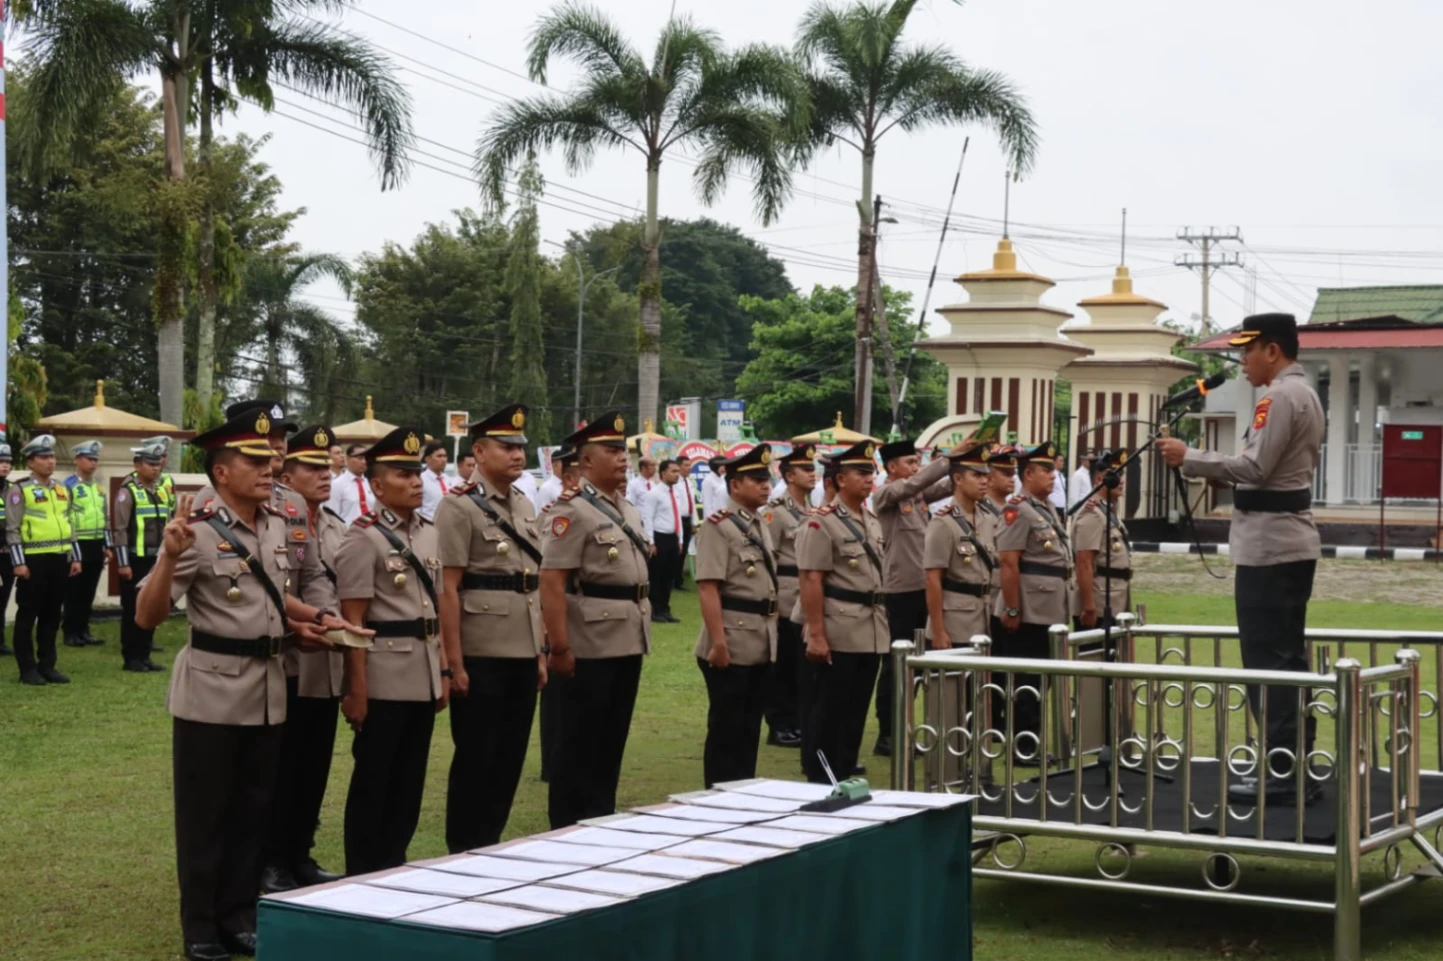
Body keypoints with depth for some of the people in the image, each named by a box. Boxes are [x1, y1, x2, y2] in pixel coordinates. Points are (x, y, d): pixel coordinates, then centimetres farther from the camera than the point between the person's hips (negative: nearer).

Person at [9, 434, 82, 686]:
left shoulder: (61, 489, 14)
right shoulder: (20, 491, -5)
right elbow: (13, 529, -9)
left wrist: (75, 557, 13)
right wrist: (19, 562, -15)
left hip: (60, 559, 6)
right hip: (34, 560, -6)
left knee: (51, 615, 10)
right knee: (27, 616, 1)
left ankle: (47, 666, 18)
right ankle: (28, 669, 6)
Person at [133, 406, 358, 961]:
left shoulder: (277, 527, 6)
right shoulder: (199, 532, -15)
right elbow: (147, 618, -18)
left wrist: (315, 617, 8)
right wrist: (170, 556, -32)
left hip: (268, 688, 6)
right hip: (211, 690, -6)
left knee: (252, 810, 14)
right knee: (205, 815, 4)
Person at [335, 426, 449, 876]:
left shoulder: (429, 533, 11)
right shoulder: (363, 538, -10)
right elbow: (353, 620, -12)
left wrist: (443, 671, 13)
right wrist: (356, 689, -15)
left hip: (423, 679, 7)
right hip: (383, 681, -7)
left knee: (410, 782, 12)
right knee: (373, 783, 3)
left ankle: (394, 869, 23)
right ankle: (363, 879, 12)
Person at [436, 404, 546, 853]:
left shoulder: (525, 505, 13)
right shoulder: (459, 507, -10)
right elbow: (447, 590, -13)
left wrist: (540, 652, 14)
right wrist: (454, 663, -16)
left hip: (522, 655, 7)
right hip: (481, 657, -7)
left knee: (510, 757, 11)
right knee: (475, 759, 2)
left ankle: (490, 847, 22)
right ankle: (463, 855, 13)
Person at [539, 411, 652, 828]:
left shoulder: (628, 510, 14)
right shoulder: (572, 510, -12)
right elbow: (551, 581, -18)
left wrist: (639, 632, 18)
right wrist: (559, 646, -22)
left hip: (628, 641, 8)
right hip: (590, 645, -8)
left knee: (612, 739, 14)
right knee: (579, 744, 1)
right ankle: (568, 833, 10)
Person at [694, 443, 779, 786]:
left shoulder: (761, 526, 14)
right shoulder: (718, 526, -12)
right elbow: (708, 588, -19)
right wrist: (717, 641, -23)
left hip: (761, 644, 8)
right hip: (732, 644, -8)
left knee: (750, 728, 14)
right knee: (726, 729, -1)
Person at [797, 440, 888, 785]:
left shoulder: (872, 521, 13)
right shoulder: (823, 522, -11)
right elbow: (811, 581, -15)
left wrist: (883, 626, 17)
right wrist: (816, 635, -19)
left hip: (871, 633, 8)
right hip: (838, 634, -7)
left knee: (856, 710, 12)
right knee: (827, 712, 0)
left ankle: (844, 778, 21)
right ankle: (819, 783, 8)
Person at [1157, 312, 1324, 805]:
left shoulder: (1281, 396, -14)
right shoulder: (1302, 393, 18)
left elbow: (1255, 468, -20)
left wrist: (1189, 458, -13)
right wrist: (1223, 474, 11)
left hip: (1269, 545, -11)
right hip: (1291, 542, 11)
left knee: (1267, 663, -7)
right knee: (1289, 660, 12)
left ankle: (1282, 774, -5)